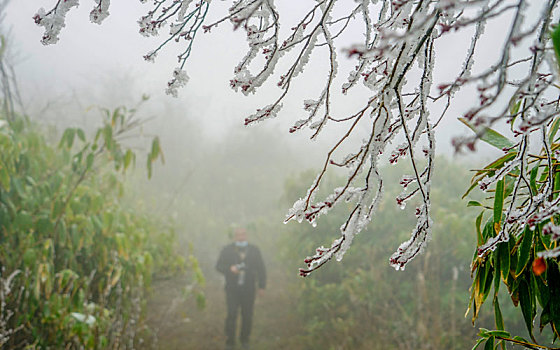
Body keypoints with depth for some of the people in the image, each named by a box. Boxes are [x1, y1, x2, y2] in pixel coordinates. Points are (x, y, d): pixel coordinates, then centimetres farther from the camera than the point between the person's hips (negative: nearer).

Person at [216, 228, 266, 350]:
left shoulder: (254, 250, 0)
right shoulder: (227, 250, -3)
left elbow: (261, 269, 3)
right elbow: (219, 266, -4)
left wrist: (262, 286, 0)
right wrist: (230, 268, -24)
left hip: (248, 289, 1)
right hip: (232, 289, -1)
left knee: (247, 316, 7)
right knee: (231, 315, -6)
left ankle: (244, 339, 27)